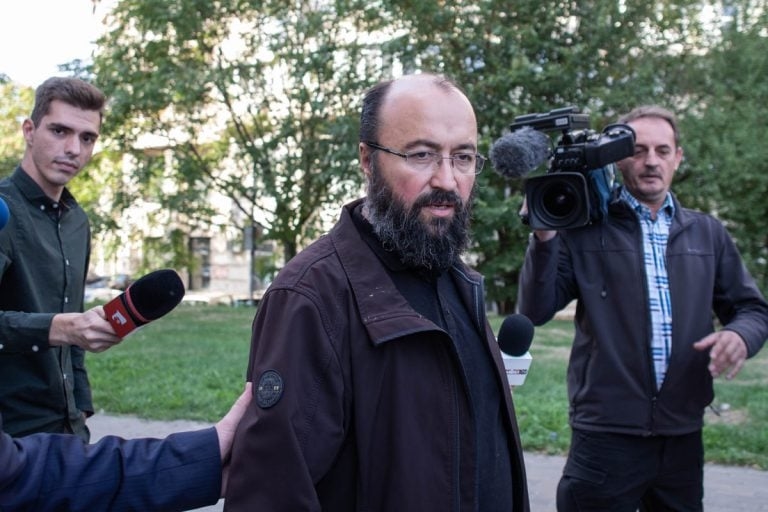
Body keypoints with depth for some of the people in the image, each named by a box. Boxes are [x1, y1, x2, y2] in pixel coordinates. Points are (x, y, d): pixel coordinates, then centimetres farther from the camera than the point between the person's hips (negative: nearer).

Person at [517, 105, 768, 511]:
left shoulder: (707, 233, 11)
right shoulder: (584, 226, -1)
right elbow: (535, 311, -5)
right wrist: (545, 237, -18)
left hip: (684, 436, 4)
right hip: (606, 436, -4)